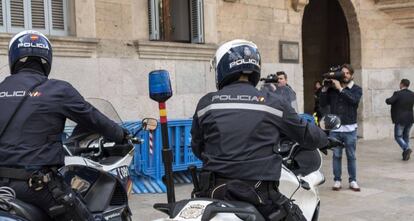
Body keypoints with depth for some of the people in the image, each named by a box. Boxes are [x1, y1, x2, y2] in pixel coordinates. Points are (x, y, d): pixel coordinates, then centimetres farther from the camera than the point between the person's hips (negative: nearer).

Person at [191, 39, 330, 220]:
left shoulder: (206, 103, 4)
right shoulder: (273, 102, -1)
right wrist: (323, 138, 32)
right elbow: (306, 134, 9)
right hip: (257, 192, -2)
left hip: (212, 191, 3)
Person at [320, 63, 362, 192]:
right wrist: (324, 89, -5)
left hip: (350, 129, -1)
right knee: (336, 155, 4)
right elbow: (323, 104, 5)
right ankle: (337, 181, 11)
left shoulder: (356, 89, 5)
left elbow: (353, 100, -16)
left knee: (351, 156, 4)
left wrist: (340, 88, -18)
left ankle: (353, 181, 12)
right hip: (334, 129, 1)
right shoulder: (332, 89, 9)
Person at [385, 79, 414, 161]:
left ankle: (406, 149, -17)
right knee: (406, 136, 17)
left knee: (398, 136, 5)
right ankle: (406, 154, 14)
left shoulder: (398, 93, -14)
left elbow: (389, 101, -23)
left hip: (400, 120, -5)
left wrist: (387, 100, -2)